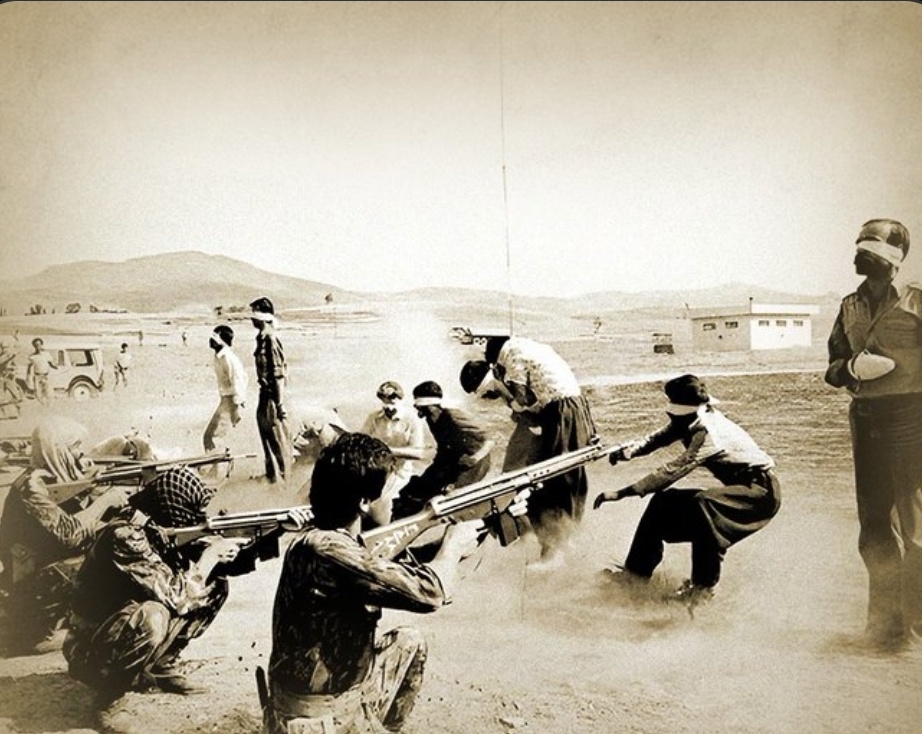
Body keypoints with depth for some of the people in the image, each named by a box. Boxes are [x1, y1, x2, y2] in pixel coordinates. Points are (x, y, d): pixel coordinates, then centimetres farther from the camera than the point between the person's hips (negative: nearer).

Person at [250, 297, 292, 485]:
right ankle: (272, 472, 30)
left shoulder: (270, 339, -19)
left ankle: (285, 477, 8)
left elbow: (278, 373, -22)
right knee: (266, 433, 18)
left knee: (279, 437, -1)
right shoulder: (262, 338, 10)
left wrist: (280, 404, -22)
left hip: (272, 395, -10)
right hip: (265, 392, 10)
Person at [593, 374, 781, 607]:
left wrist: (622, 493, -36)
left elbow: (673, 470, -34)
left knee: (703, 503, -36)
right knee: (664, 499, 2)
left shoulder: (708, 431, -29)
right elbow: (658, 438, -10)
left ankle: (703, 586, -24)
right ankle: (638, 570, 11)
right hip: (737, 488, 9)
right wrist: (631, 449, -34)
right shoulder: (687, 422, -4)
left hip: (762, 491, -9)